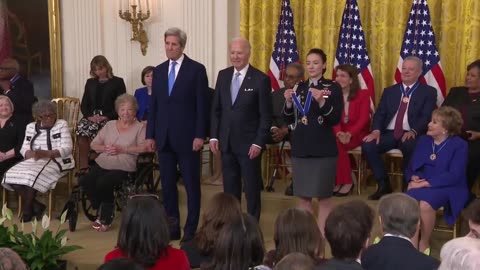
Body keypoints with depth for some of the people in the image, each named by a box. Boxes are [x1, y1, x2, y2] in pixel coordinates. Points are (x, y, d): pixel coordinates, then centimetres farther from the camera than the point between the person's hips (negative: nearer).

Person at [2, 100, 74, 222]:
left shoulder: (62, 124, 2)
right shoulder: (31, 127, 16)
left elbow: (66, 149, -8)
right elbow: (24, 149, 8)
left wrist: (46, 153, -23)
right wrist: (32, 154, -17)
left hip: (56, 161, -5)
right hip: (34, 160, 5)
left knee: (33, 175, -32)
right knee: (12, 176, -20)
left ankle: (27, 209, -11)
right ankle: (36, 206, -9)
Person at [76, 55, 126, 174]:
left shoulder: (117, 82, 8)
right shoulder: (90, 83, 22)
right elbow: (84, 104, 17)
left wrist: (107, 117, -15)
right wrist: (89, 116, -5)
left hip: (109, 118, -4)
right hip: (92, 117, 4)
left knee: (92, 129, -34)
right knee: (81, 127, -30)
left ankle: (84, 167, -26)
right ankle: (82, 168, -28)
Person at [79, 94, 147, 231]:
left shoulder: (139, 127, 5)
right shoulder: (110, 124, 19)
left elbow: (144, 147, -10)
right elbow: (94, 144, 17)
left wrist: (123, 149, -15)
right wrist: (105, 148, -5)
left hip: (123, 168, -5)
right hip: (102, 164, 5)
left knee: (103, 183, -30)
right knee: (84, 181, -20)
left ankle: (106, 217, -4)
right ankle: (101, 212, 1)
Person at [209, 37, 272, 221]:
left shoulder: (260, 79, -8)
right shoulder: (223, 75, 7)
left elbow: (266, 115, -8)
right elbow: (216, 109, 10)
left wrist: (258, 143, -13)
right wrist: (214, 136, 3)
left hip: (249, 144, -5)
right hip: (226, 143, 5)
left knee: (252, 190, 6)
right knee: (229, 189, 12)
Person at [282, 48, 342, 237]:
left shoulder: (333, 88, -3)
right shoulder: (300, 87, 11)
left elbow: (335, 119, -12)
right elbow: (290, 119, 10)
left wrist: (321, 102, -25)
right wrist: (288, 102, -7)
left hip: (323, 149, -4)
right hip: (300, 147, 5)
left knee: (323, 195, 0)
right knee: (303, 195, 8)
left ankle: (321, 235, 8)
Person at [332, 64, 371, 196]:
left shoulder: (363, 94, -1)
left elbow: (363, 119, -10)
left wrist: (350, 134, -26)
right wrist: (339, 133, -23)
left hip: (357, 134, -3)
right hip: (340, 134, 3)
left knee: (337, 144, -32)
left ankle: (346, 182, -19)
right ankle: (335, 181, -19)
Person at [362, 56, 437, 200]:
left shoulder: (429, 92, 8)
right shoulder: (389, 91, 19)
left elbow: (427, 116, -6)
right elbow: (380, 113, 10)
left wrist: (413, 131, -26)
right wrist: (376, 130, -12)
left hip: (411, 135, -4)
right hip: (389, 133, 4)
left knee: (410, 147, -38)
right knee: (367, 145, -24)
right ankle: (384, 185, -8)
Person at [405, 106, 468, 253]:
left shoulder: (459, 145, -5)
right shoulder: (423, 140, 13)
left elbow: (454, 176, -15)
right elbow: (411, 166, 13)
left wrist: (425, 183, -20)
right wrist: (413, 178, -11)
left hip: (447, 188, -4)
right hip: (421, 184, 4)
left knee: (425, 204, -36)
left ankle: (424, 243, -14)